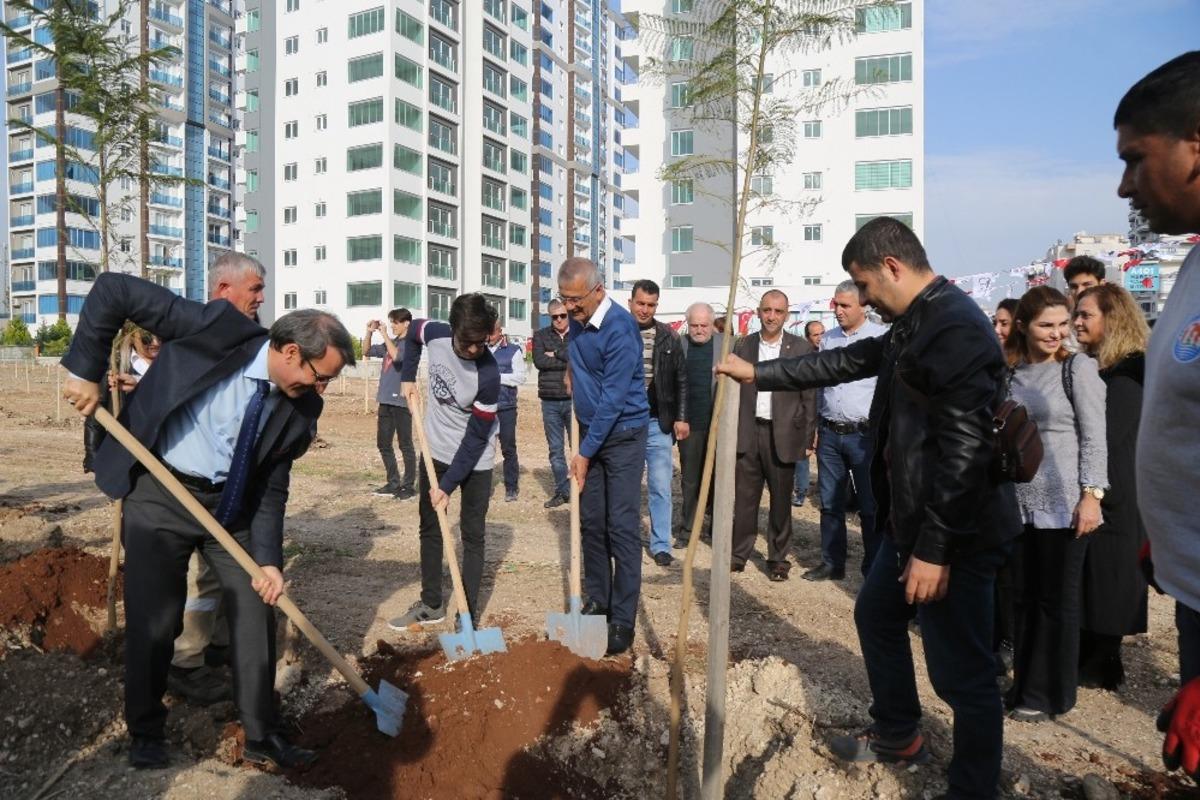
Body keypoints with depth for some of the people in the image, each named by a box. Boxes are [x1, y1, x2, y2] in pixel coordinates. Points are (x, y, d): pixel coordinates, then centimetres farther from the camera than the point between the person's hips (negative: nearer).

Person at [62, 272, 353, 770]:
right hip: (161, 494, -4)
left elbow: (273, 490, -3)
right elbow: (113, 289, -17)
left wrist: (268, 559, -11)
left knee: (257, 611, 5)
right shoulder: (220, 331, -23)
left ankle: (262, 736, 22)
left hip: (233, 505, 4)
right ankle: (145, 732, 30)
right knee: (154, 619, 4)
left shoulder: (300, 407, -9)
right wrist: (86, 371, -17)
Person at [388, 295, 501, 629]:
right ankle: (431, 604, 29)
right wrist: (408, 378, 1)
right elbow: (413, 331, 11)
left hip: (474, 460, -5)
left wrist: (448, 485, -21)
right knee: (430, 528, 14)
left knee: (472, 535, 1)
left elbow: (476, 437, -23)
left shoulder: (488, 375, -29)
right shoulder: (435, 334, -16)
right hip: (436, 451, 6)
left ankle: (468, 615, 12)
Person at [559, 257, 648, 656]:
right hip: (590, 430, 7)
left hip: (623, 434, -7)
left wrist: (586, 452, -18)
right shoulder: (576, 320, 2)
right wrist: (573, 374, 7)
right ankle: (596, 600, 24)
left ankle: (623, 620, 3)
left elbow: (613, 398, -22)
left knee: (622, 528, -5)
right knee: (591, 522, 11)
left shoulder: (619, 328, -22)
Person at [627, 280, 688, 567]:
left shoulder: (668, 338, 3)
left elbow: (681, 381, 7)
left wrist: (681, 418, 2)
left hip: (658, 424, 1)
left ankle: (660, 545, 16)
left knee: (660, 487, 4)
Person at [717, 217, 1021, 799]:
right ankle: (897, 735, 43)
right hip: (910, 518, 11)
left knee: (962, 673, 1)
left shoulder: (957, 327, -21)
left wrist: (935, 548, -24)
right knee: (876, 614, 24)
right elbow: (845, 362, 22)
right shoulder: (912, 325, 12)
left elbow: (965, 450, -25)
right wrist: (758, 373, 23)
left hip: (954, 535, -11)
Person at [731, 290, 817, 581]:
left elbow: (809, 398, 0)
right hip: (748, 433, 2)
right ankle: (739, 554, 20)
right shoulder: (743, 345, 6)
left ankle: (778, 558, 22)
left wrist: (807, 439, -3)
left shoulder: (801, 348, -1)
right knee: (744, 498, 7)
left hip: (783, 435, -1)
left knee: (781, 500, 9)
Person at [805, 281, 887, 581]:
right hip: (829, 433, 5)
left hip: (864, 433, -5)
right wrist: (816, 427, 14)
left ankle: (875, 569, 17)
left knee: (870, 506, 4)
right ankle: (832, 564, 25)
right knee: (830, 503, 13)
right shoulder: (827, 340, 10)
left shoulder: (882, 338, -7)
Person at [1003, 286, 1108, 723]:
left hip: (1063, 502, -4)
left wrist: (1091, 495, -14)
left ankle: (1050, 693, 19)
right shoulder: (1011, 373, 8)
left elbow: (1095, 437, -8)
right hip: (1019, 502, 4)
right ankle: (1025, 684, 26)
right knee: (1024, 597, 12)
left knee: (1057, 600, 5)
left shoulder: (1078, 367, -4)